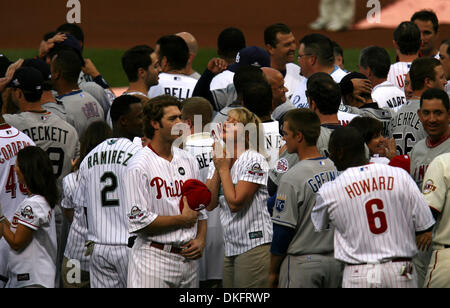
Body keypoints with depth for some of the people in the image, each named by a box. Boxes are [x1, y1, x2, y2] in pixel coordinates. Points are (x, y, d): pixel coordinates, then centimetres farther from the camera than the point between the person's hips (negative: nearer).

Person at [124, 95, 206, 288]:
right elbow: (138, 221, -16)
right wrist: (183, 219, -7)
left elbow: (200, 209, 20)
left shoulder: (188, 161, 14)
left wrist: (200, 239, 2)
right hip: (154, 261, -7)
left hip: (188, 257, 7)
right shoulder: (139, 166, -10)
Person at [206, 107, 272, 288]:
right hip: (230, 248, 8)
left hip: (254, 246, -8)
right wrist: (218, 169, -3)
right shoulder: (219, 160, 13)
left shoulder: (254, 160, -9)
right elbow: (209, 204, 4)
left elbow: (235, 203, -17)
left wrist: (224, 169, -8)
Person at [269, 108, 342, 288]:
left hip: (302, 264, -6)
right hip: (335, 261, 6)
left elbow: (283, 231, -13)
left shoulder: (292, 178, -16)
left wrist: (273, 272, -3)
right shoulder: (336, 169, 3)